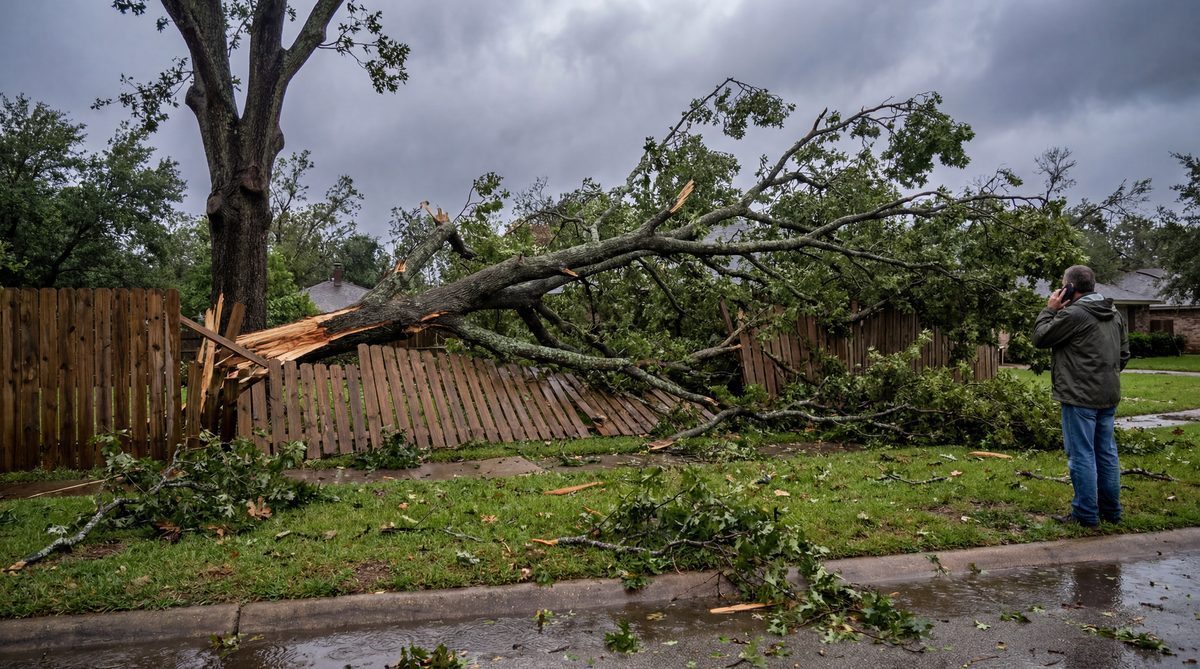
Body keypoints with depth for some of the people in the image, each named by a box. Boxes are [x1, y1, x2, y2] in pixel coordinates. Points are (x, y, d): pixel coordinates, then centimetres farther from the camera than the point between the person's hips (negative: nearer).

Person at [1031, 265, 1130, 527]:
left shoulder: (1073, 314, -16)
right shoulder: (1115, 315, 12)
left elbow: (1040, 338, -8)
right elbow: (1124, 353, 18)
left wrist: (1050, 310, 1)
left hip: (1080, 397, -8)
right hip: (1108, 397, 9)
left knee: (1081, 455, -2)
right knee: (1106, 453, 15)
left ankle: (1086, 514, 3)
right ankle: (1111, 510, 23)